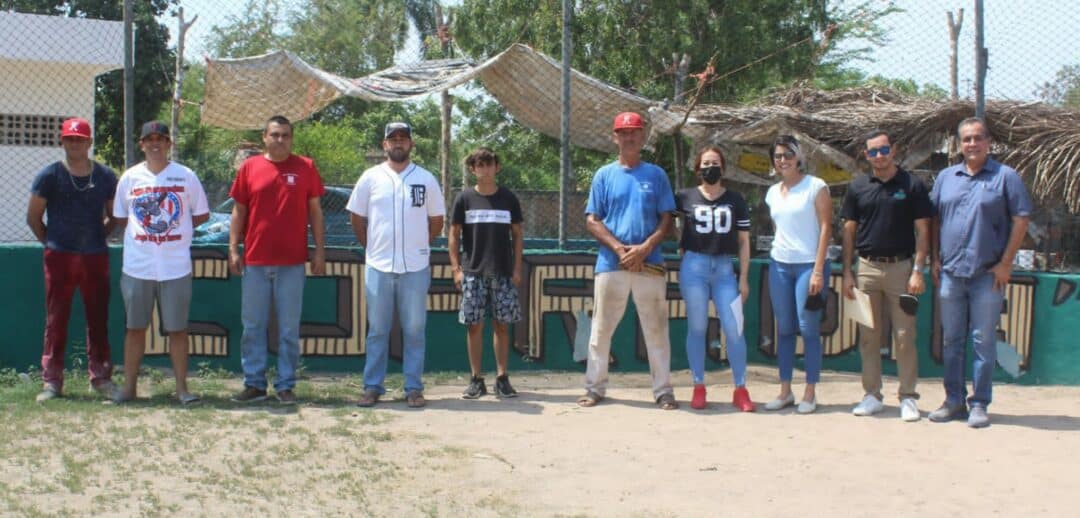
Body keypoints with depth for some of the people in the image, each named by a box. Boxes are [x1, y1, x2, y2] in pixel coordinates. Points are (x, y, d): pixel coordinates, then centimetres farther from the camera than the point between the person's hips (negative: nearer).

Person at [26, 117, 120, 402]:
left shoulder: (106, 176, 6)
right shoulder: (50, 176, -1)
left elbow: (114, 216, 16)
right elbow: (33, 217, 5)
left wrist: (95, 238, 7)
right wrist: (52, 242, 4)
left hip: (96, 258, 2)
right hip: (59, 258, -2)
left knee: (99, 320, 5)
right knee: (56, 320, 2)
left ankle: (101, 377, 13)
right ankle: (51, 381, 7)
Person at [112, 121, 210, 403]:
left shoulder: (186, 176, 3)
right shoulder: (130, 177, 6)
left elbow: (202, 214, 9)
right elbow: (120, 218, 13)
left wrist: (176, 230, 2)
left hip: (176, 266, -1)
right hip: (137, 266, 1)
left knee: (178, 328, 2)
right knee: (135, 327, 7)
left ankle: (182, 387, 8)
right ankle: (129, 386, 14)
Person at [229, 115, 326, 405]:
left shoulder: (306, 168, 4)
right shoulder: (249, 168, 6)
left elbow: (315, 211, 7)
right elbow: (239, 212, 8)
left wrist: (320, 251, 2)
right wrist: (233, 249, 1)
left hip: (292, 263, -1)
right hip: (255, 262, 1)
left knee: (289, 329, 3)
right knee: (253, 326, 6)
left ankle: (285, 386, 10)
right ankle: (254, 384, 15)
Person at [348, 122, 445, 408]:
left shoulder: (426, 179, 3)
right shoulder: (371, 178, 3)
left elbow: (436, 220, 11)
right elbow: (356, 217, 10)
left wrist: (418, 245, 9)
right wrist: (372, 247, 9)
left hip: (416, 267, 0)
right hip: (378, 266, 0)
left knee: (414, 330, 4)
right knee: (377, 330, 5)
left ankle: (414, 388, 9)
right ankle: (372, 387, 11)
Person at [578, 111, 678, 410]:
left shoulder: (656, 175, 8)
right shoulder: (604, 175, 7)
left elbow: (666, 220, 4)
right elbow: (592, 221, 3)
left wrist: (644, 248, -12)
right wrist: (618, 248, -11)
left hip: (650, 264, 0)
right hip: (610, 263, 0)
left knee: (656, 329, 1)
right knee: (601, 328, 4)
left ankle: (663, 391, 7)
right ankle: (594, 388, 13)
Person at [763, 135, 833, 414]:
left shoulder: (816, 187, -3)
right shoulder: (773, 192, 12)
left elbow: (826, 227, -7)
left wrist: (818, 270, -13)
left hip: (808, 265, -5)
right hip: (779, 265, 5)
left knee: (808, 329, -5)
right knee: (784, 329, 7)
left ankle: (810, 393, 2)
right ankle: (785, 391, 14)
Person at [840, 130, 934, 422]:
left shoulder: (912, 186, 0)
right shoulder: (858, 188, 8)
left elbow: (922, 231, -1)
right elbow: (849, 231, 11)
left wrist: (918, 270, -9)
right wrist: (847, 272, 5)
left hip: (900, 267, -3)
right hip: (867, 268, 3)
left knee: (904, 335, -1)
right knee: (869, 336, 7)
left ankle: (908, 397, 5)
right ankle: (872, 395, 15)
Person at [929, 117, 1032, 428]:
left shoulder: (1005, 177, -1)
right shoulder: (946, 177, 11)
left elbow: (1020, 220, -3)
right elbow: (934, 221, 15)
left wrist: (1006, 263, -9)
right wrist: (935, 259, 7)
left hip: (987, 274, -4)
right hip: (950, 273, 4)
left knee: (984, 341, 1)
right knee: (951, 341, 9)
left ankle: (979, 404, 7)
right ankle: (954, 400, 19)